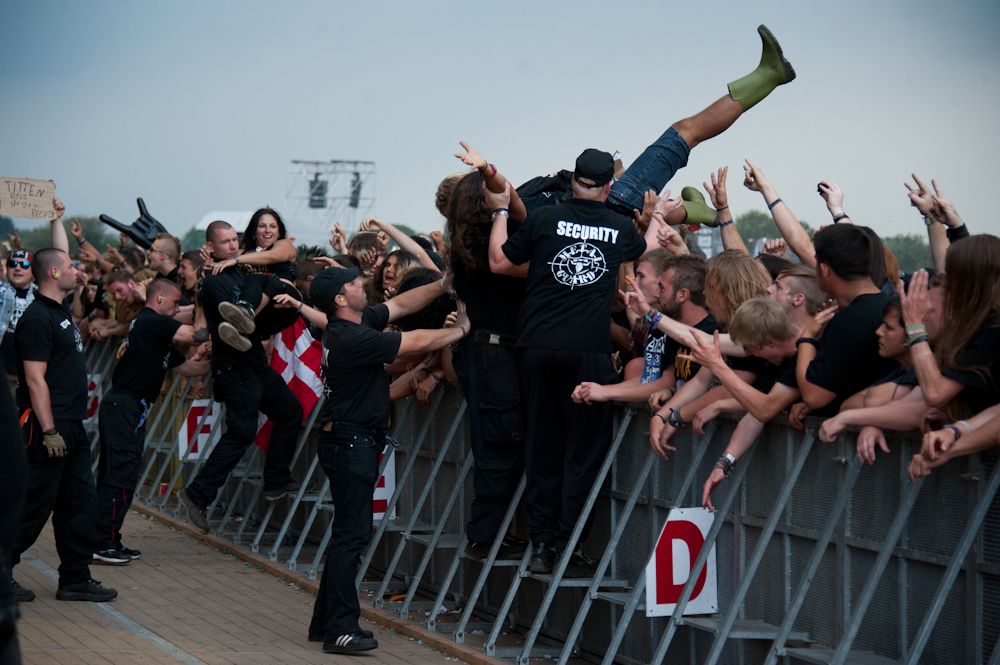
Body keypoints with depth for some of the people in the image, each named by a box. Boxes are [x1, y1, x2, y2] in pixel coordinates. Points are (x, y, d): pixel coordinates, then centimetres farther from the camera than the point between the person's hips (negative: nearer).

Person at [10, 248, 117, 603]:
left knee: (79, 502, 10)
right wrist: (50, 431, -22)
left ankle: (76, 579, 16)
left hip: (72, 427, 10)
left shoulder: (61, 312, 11)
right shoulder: (37, 318, -16)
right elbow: (35, 379, -20)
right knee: (35, 506, -4)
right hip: (48, 429, -10)